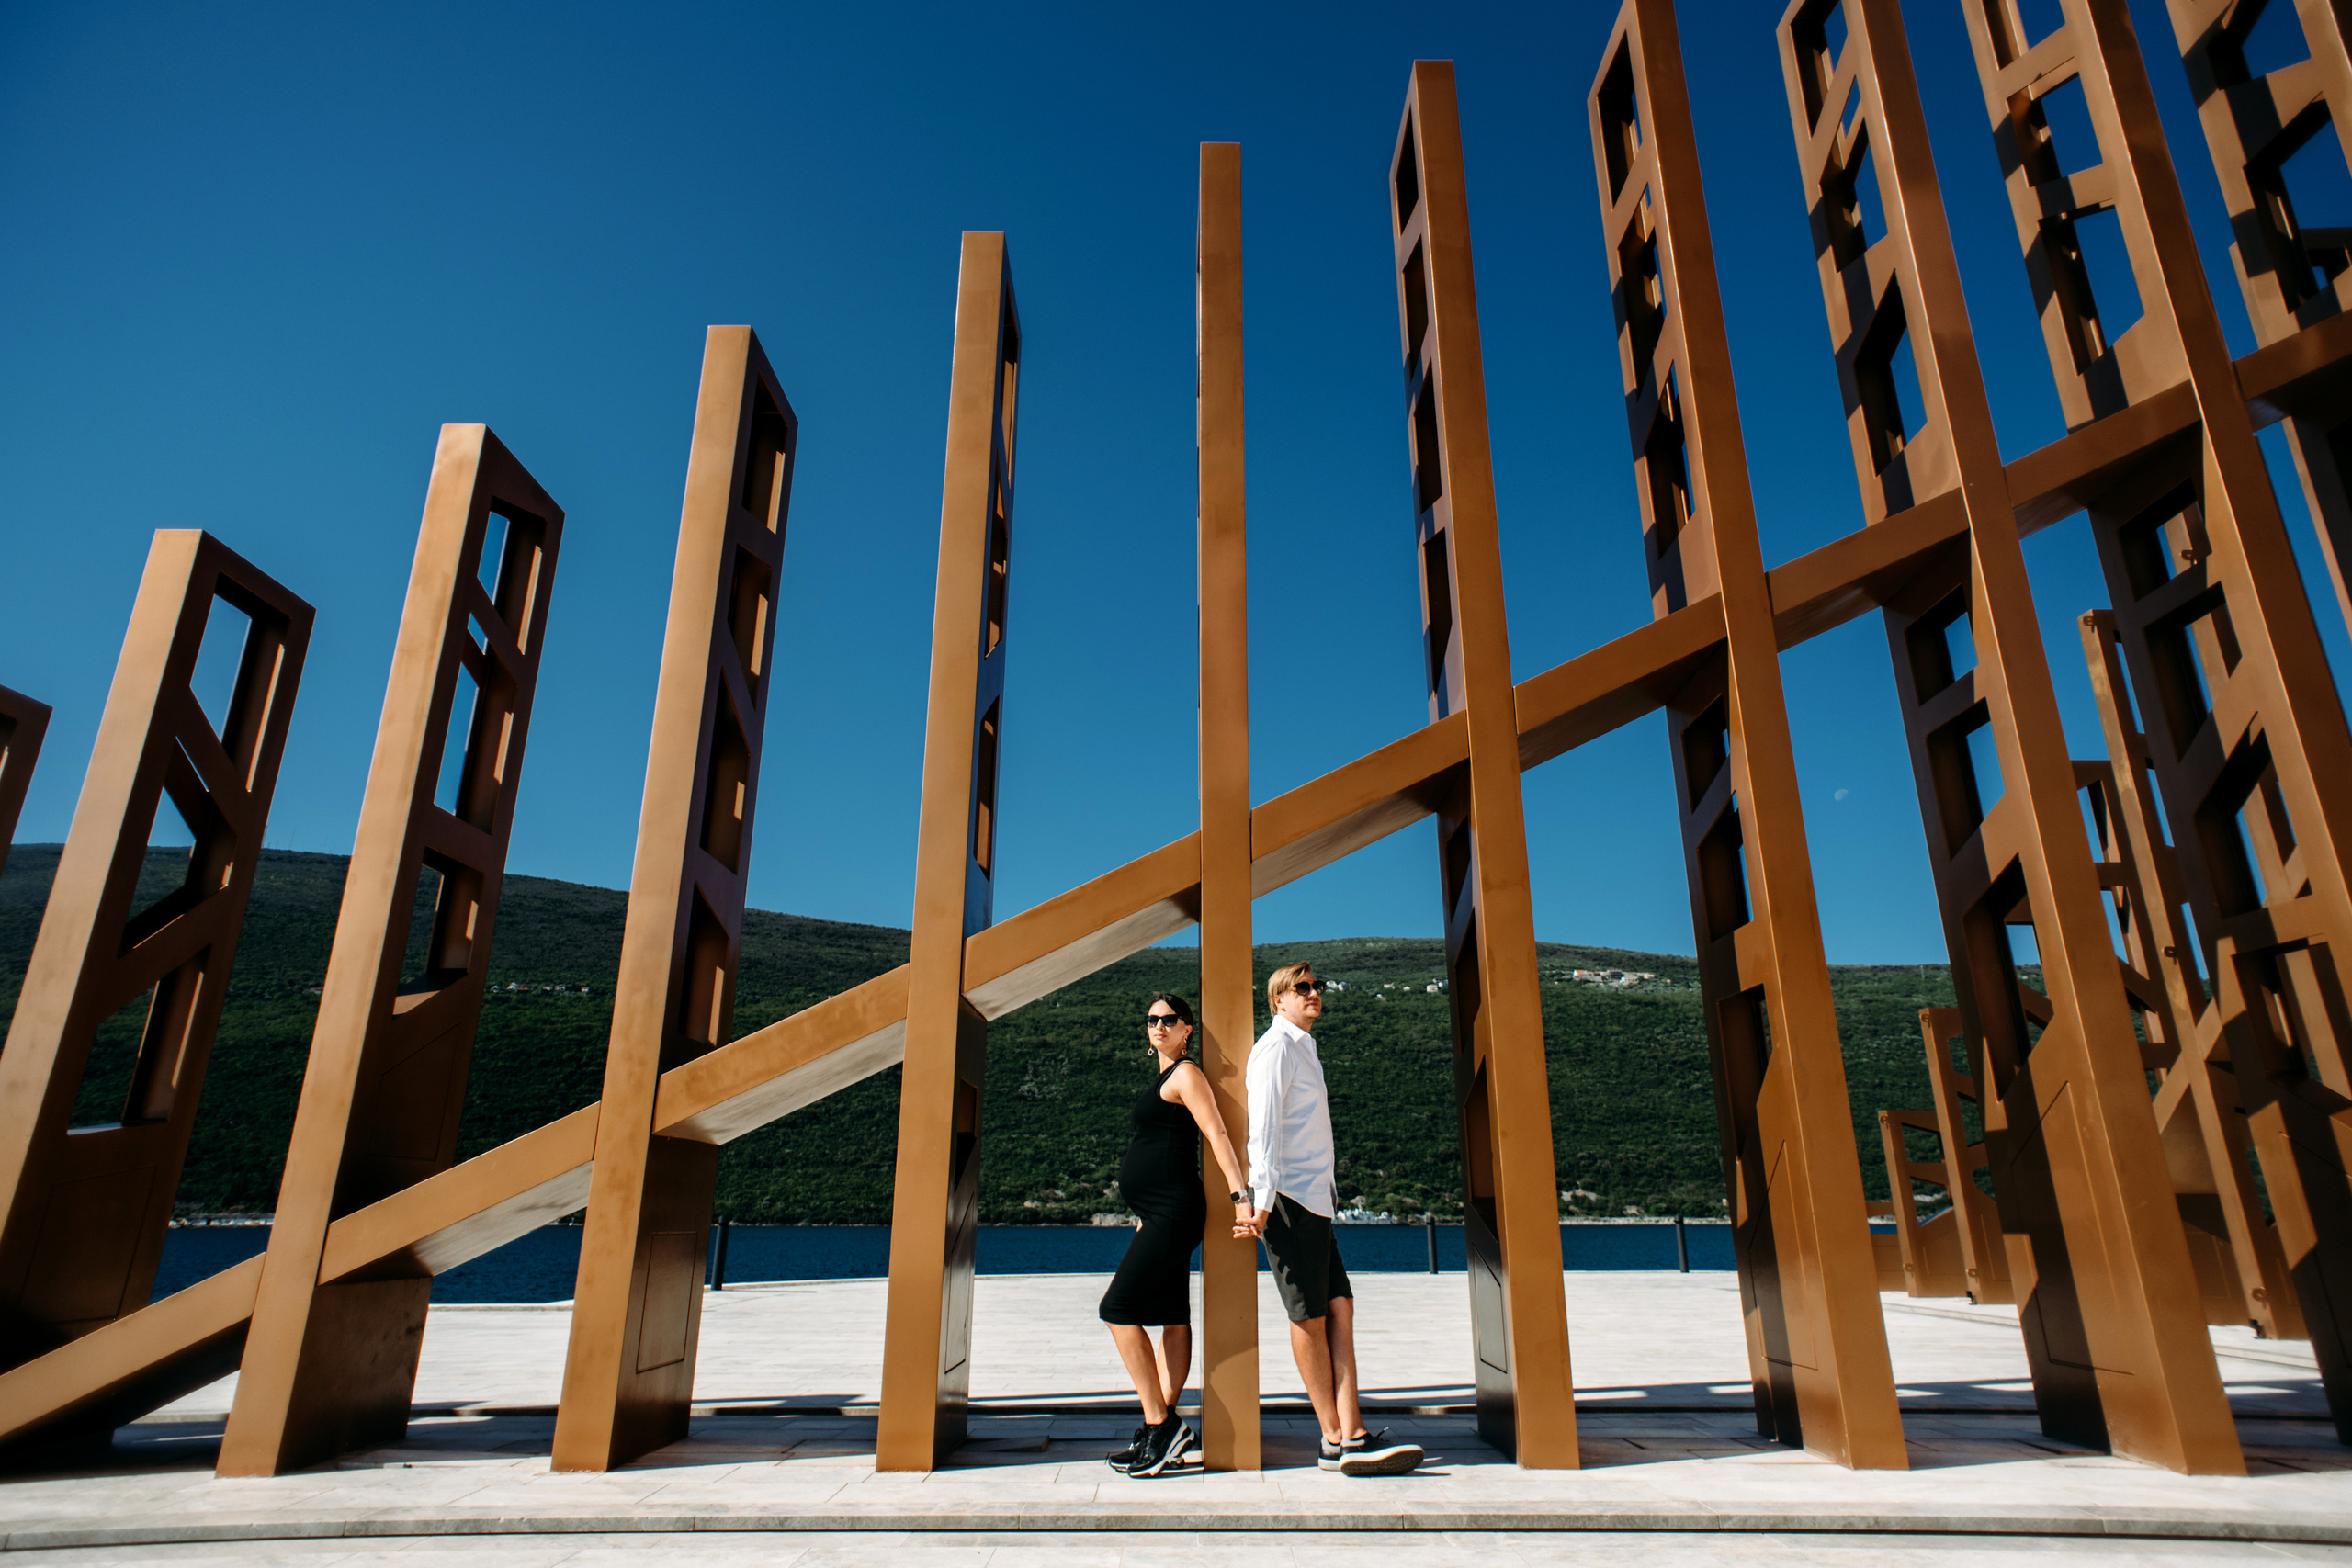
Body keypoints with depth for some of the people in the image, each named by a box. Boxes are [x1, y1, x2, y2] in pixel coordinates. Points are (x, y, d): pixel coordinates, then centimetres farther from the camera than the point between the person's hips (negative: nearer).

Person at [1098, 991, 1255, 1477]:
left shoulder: (1186, 1073, -8)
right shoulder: (1165, 1077, 20)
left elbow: (1217, 1135, -19)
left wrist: (1240, 1194, -28)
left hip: (1172, 1213, -9)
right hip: (1163, 1216, 10)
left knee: (1118, 1308, -10)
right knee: (1173, 1320, 8)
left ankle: (1161, 1423, -6)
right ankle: (1161, 1429, 11)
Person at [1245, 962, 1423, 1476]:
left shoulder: (1304, 1049, 23)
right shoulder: (1275, 1047, -7)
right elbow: (1264, 1125, -15)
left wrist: (1329, 1193, 19)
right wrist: (1263, 1197, -21)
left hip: (1315, 1198, 9)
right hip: (1289, 1198, -9)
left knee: (1339, 1308, 2)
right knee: (1308, 1317, -2)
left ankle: (1351, 1437, 0)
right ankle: (1336, 1439, 4)